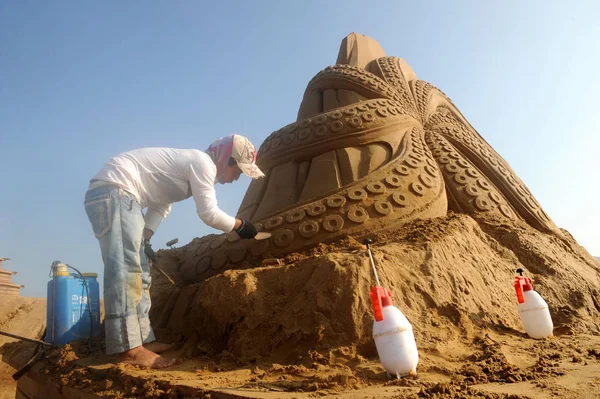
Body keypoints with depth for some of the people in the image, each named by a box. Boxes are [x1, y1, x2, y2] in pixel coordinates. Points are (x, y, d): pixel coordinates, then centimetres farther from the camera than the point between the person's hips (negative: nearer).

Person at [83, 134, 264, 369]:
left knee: (136, 270, 9)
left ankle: (143, 339, 12)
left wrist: (144, 238, 14)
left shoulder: (191, 164, 21)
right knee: (125, 266, -19)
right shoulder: (203, 163, -9)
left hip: (108, 194, 11)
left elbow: (161, 204, 22)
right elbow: (209, 214, -14)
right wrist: (241, 225, 1)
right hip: (113, 191, -11)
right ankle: (129, 349, -21)